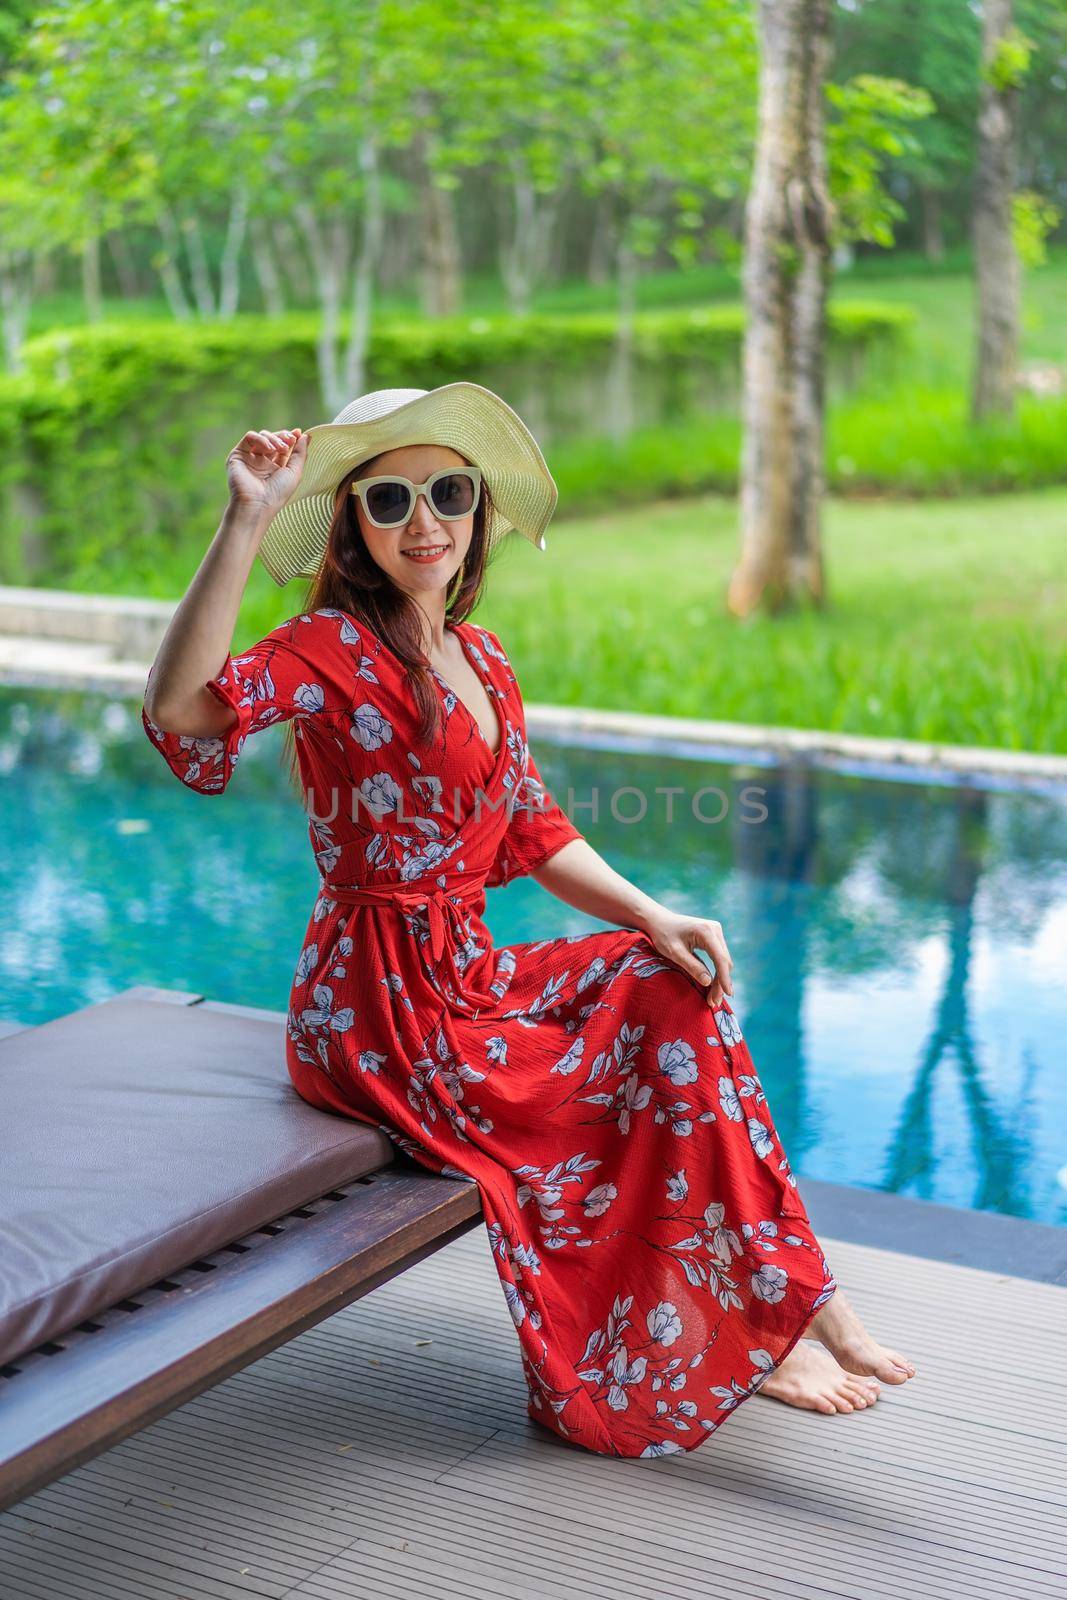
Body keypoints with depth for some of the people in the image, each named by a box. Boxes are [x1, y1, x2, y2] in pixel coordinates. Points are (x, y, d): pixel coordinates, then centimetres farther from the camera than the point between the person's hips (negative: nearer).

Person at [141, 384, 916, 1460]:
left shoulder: (481, 659, 10)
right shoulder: (333, 648, -14)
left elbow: (538, 835, 13)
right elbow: (180, 708, -34)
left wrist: (655, 918, -2)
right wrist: (246, 523, -37)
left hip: (466, 978, 7)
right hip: (381, 1013, -7)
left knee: (673, 983, -4)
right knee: (653, 1083, -8)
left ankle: (788, 1307, 0)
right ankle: (758, 1334, 10)